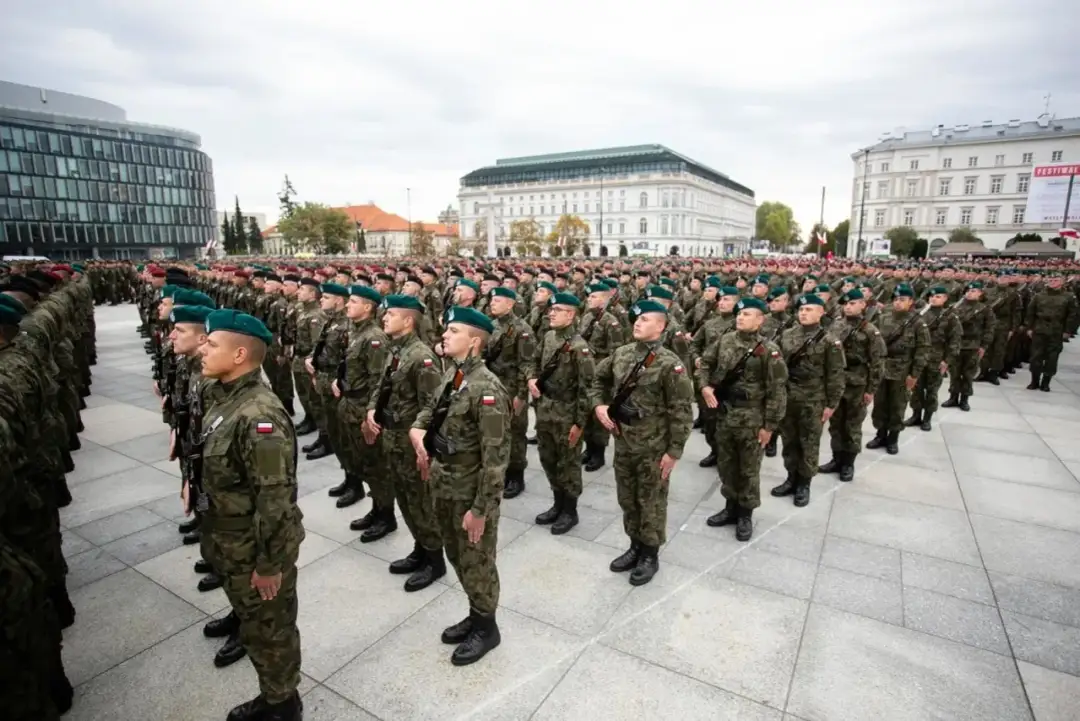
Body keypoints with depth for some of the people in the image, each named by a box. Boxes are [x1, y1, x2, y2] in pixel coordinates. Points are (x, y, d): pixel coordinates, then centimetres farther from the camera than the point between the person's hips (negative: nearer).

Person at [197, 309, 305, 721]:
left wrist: (269, 564, -22)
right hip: (231, 545, 9)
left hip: (257, 551, -9)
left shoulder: (259, 415, -29)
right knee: (252, 623, 25)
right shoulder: (222, 398, 2)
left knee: (269, 630, 13)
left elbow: (275, 498, -27)